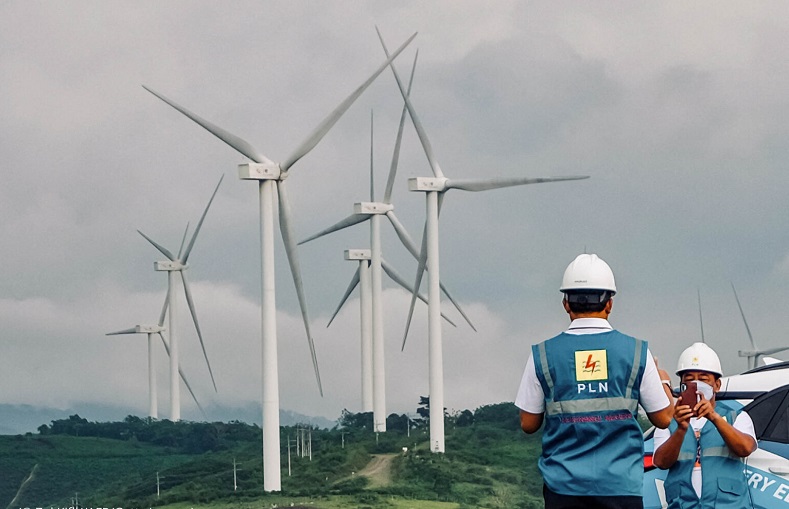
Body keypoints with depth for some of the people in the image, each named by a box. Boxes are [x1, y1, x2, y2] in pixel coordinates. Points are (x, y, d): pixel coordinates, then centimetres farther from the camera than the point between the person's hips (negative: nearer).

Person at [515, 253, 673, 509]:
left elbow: (528, 423, 8)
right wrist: (664, 382, 27)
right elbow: (663, 418, 8)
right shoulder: (636, 351, 0)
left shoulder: (543, 355, 1)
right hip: (621, 486, 0)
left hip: (564, 486, 0)